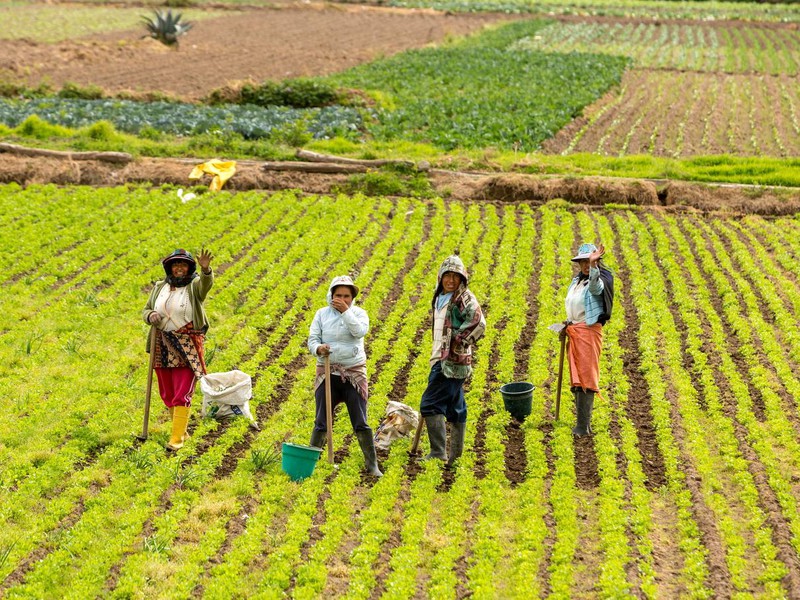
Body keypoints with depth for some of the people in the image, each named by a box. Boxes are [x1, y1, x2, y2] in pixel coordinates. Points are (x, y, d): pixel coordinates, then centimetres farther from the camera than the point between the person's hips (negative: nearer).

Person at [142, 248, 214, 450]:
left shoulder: (194, 286, -4)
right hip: (162, 346, 5)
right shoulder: (159, 287, 9)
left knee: (182, 394, -7)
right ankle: (181, 428, 29)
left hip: (186, 347, -5)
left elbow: (206, 284, -27)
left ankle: (177, 437, -3)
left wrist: (206, 269, -49)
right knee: (167, 394, 12)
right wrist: (150, 316, -10)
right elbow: (146, 310, 14)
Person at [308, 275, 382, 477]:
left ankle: (372, 466, 6)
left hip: (354, 372, -1)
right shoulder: (322, 314, 4)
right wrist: (318, 348, -23)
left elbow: (360, 331, -18)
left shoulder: (358, 313, 2)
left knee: (361, 423, -1)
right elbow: (312, 338, -2)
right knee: (321, 423, 3)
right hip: (327, 373, 1)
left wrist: (346, 311, -20)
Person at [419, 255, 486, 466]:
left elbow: (478, 323, -25)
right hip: (442, 360, 9)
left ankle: (438, 452, -11)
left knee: (431, 403, -13)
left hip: (451, 362, -9)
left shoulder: (464, 298, -11)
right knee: (455, 407, 12)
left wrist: (459, 342, -18)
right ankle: (455, 455, 17)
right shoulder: (440, 298, 16)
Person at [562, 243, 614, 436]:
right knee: (576, 378, 11)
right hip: (574, 332, 9)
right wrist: (568, 324, 12)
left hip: (589, 331, -9)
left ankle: (584, 426, -9)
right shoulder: (577, 281, 15)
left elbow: (596, 285, -36)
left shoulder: (599, 281, -10)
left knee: (586, 377, -10)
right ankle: (582, 422, 18)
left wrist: (594, 264, -53)